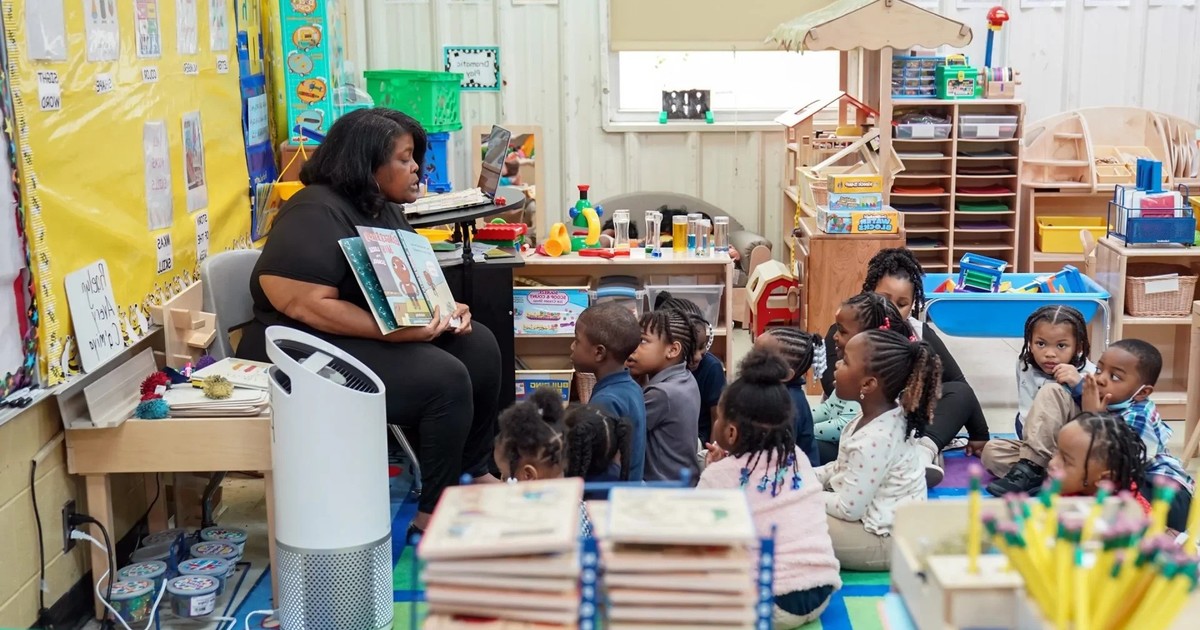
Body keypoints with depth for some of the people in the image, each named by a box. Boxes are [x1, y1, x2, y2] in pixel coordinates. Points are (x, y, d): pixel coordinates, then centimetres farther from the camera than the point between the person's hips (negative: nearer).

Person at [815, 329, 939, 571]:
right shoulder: (885, 416, -2)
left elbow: (848, 508, -25)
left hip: (885, 539, -10)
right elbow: (845, 468, 11)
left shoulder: (874, 439, -31)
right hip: (874, 515, 10)